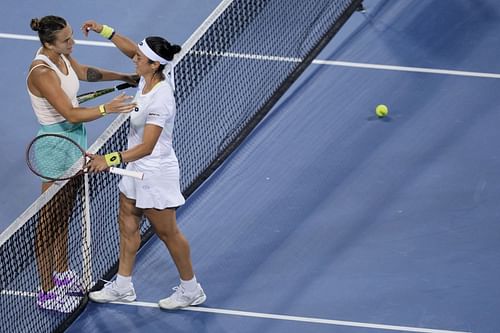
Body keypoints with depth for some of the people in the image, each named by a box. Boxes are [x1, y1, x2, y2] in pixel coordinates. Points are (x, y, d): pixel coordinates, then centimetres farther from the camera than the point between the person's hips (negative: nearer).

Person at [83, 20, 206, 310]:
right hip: (137, 169, 9)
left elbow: (146, 147, -36)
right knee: (128, 224, 18)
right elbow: (130, 49, 14)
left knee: (167, 232, 8)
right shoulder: (151, 76, -8)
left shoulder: (160, 102, -33)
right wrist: (105, 31, 8)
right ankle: (123, 286, 32)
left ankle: (191, 290, 25)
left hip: (156, 173, -9)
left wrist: (110, 159, -43)